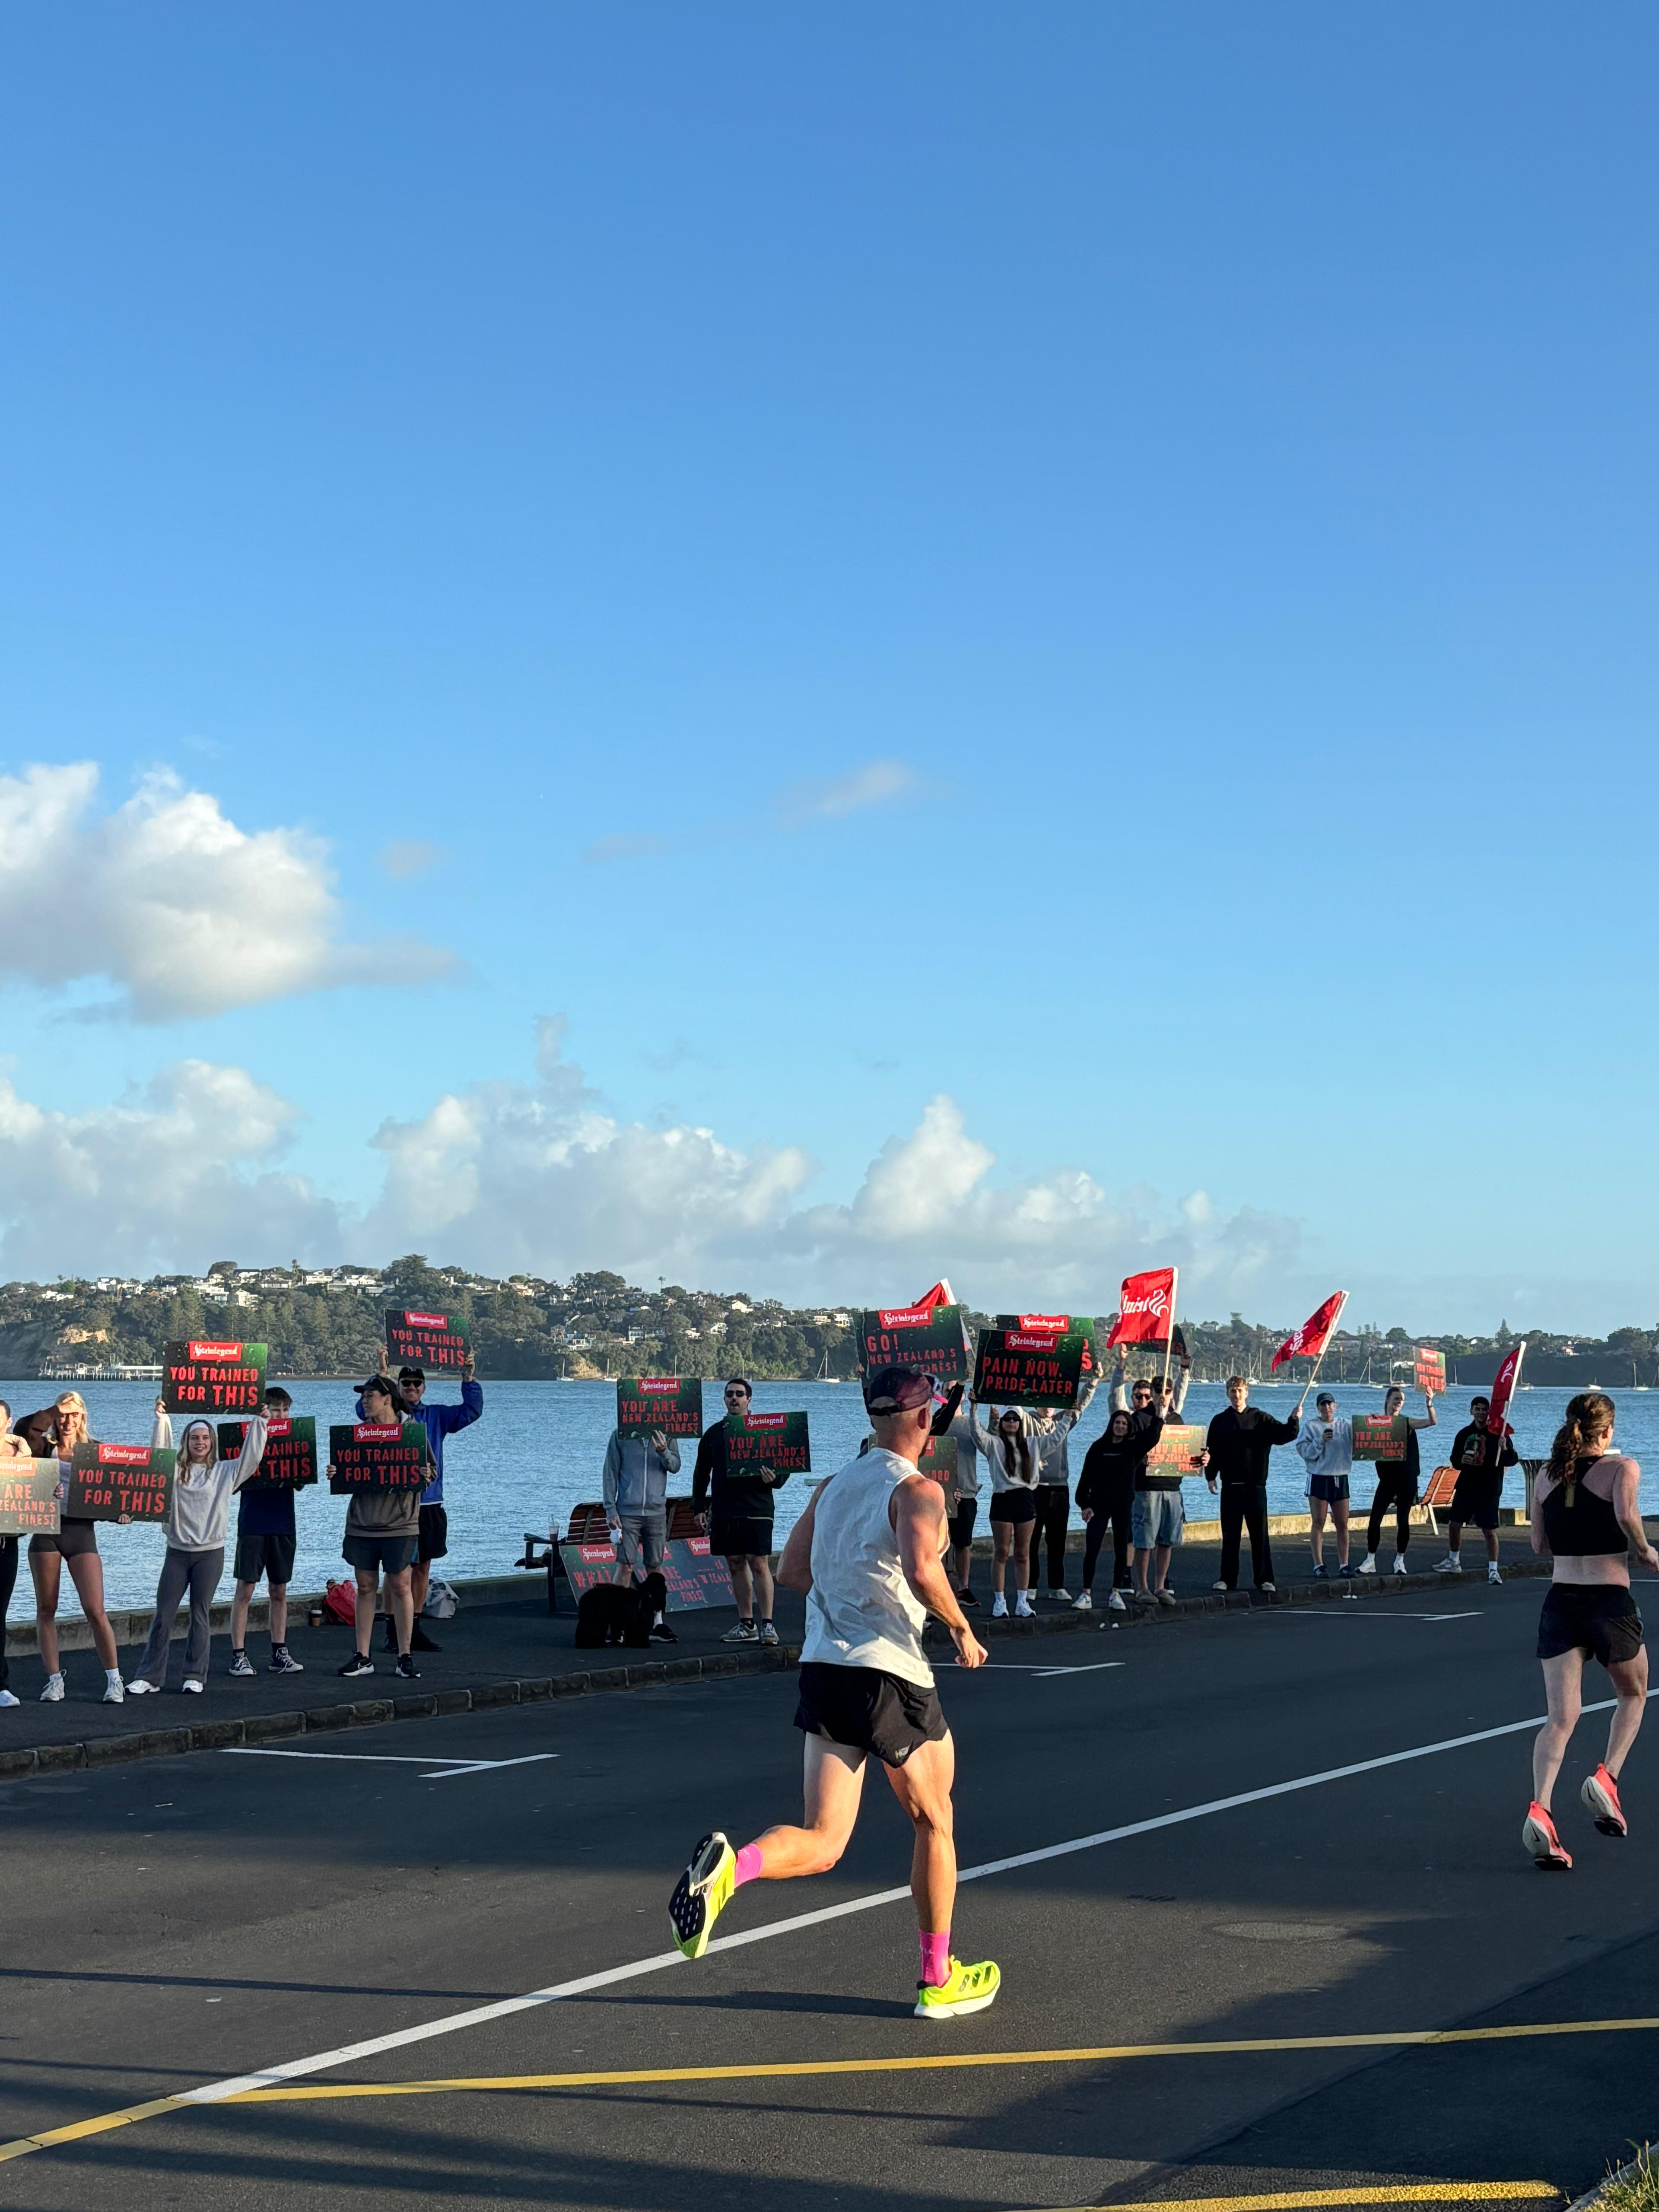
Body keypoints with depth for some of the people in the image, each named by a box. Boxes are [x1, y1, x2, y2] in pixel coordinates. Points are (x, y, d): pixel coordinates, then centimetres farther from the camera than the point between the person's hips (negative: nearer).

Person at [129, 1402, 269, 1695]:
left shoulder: (225, 1472, 6)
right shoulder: (176, 1471, 6)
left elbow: (250, 1458, 2)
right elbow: (159, 1452, -5)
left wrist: (258, 1423, -2)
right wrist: (162, 1419, -13)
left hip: (210, 1553, -1)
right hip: (177, 1552, 1)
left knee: (200, 1615, 4)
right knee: (164, 1614, 0)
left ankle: (195, 1677, 10)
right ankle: (150, 1676, 4)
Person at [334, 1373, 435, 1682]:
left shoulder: (413, 1431, 1)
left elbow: (429, 1471, 5)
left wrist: (424, 1478, -16)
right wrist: (336, 1474, -7)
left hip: (400, 1523, -3)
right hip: (362, 1522, 3)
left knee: (401, 1586, -1)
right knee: (366, 1587, 7)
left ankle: (405, 1657, 6)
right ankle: (362, 1657, 12)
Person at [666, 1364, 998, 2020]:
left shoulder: (834, 1485, 14)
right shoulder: (917, 1489, -7)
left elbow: (791, 1570, 18)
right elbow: (922, 1571, -24)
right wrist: (961, 1628, -9)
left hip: (823, 1666, 6)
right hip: (890, 1672, -6)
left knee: (821, 1844, 2)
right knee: (934, 1823, 16)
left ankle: (731, 1864, -29)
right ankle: (939, 1981, 25)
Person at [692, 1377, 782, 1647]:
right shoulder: (713, 1434, 13)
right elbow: (701, 1474, 19)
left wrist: (773, 1479, -18)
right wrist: (699, 1508, 13)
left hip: (756, 1510, -4)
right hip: (724, 1512, 4)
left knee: (759, 1564, -9)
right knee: (735, 1565, 7)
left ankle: (767, 1624, -8)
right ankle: (746, 1624, 14)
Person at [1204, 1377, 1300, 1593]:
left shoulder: (1260, 1419, 4)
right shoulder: (1220, 1422, 8)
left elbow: (1284, 1435, -5)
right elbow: (1212, 1452, 9)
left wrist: (1294, 1422, -22)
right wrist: (1211, 1476, 0)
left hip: (1255, 1486, -1)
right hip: (1230, 1487, 1)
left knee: (1260, 1534, 0)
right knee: (1230, 1535, 5)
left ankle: (1264, 1579, 5)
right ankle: (1227, 1579, 11)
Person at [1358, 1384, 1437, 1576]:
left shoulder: (1407, 1422, -1)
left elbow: (1432, 1422, -15)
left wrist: (1429, 1404, -32)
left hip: (1406, 1478, -2)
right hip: (1386, 1476, 2)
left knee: (1403, 1520, 0)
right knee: (1375, 1518, -3)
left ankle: (1400, 1561, 11)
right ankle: (1370, 1560, 5)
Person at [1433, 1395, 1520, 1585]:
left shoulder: (1498, 1434, -5)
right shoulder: (1464, 1434, 8)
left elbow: (1512, 1460, -7)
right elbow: (1454, 1460, 14)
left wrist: (1505, 1449, -28)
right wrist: (1462, 1460, -9)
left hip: (1490, 1490, -5)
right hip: (1466, 1487, 5)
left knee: (1490, 1530, -6)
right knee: (1454, 1524, 11)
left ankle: (1493, 1570, 1)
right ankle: (1454, 1561, 29)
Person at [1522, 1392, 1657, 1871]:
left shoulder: (1546, 1476, 9)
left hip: (1560, 1599, 3)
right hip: (1610, 1601, -3)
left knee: (1561, 1718, -2)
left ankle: (1539, 1809, -23)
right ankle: (1606, 1778, 2)